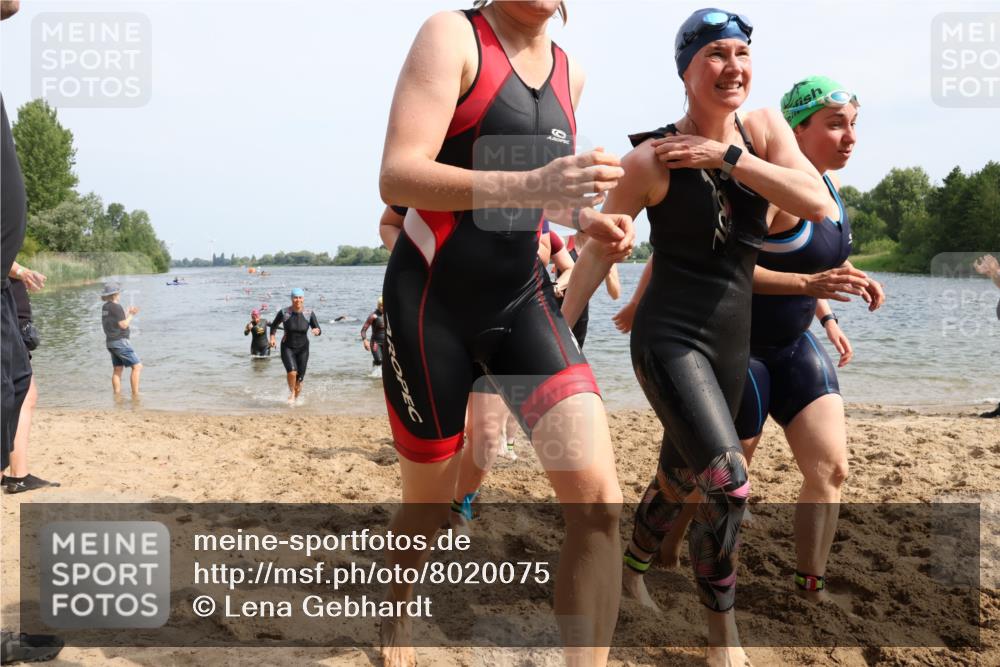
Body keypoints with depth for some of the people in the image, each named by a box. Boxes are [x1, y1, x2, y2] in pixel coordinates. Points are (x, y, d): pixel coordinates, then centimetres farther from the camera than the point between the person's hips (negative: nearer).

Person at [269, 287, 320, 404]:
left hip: (303, 349, 2)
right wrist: (272, 337, -6)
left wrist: (317, 331, -27)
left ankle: (295, 398, 32)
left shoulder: (309, 313, -8)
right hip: (287, 348, -2)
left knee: (299, 379, 5)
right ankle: (291, 393, 2)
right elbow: (274, 325, 7)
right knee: (292, 371, -27)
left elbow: (318, 330, -5)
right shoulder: (284, 312, -11)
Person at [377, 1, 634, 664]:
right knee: (428, 508, 13)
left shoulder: (570, 72, 10)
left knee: (599, 501, -15)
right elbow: (396, 177, -22)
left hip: (523, 300, 5)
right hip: (431, 304, -4)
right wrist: (526, 187, -37)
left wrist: (584, 216, 8)